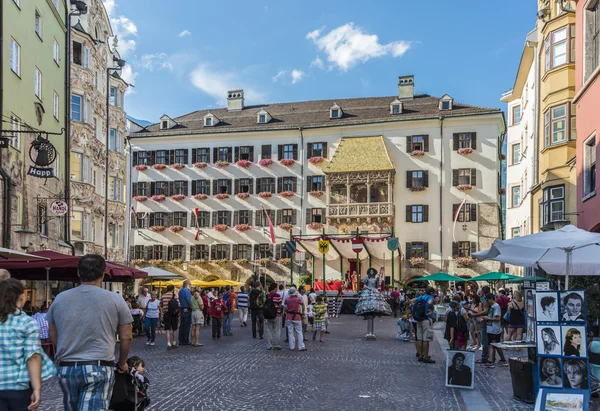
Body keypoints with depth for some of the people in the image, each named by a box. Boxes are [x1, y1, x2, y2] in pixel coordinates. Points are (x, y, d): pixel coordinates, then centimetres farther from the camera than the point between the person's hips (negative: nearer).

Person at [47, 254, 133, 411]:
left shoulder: (60, 298, 6)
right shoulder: (115, 300, -4)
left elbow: (53, 336, 16)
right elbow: (126, 338, 1)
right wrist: (122, 363, 18)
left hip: (66, 368, 4)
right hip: (98, 368, -4)